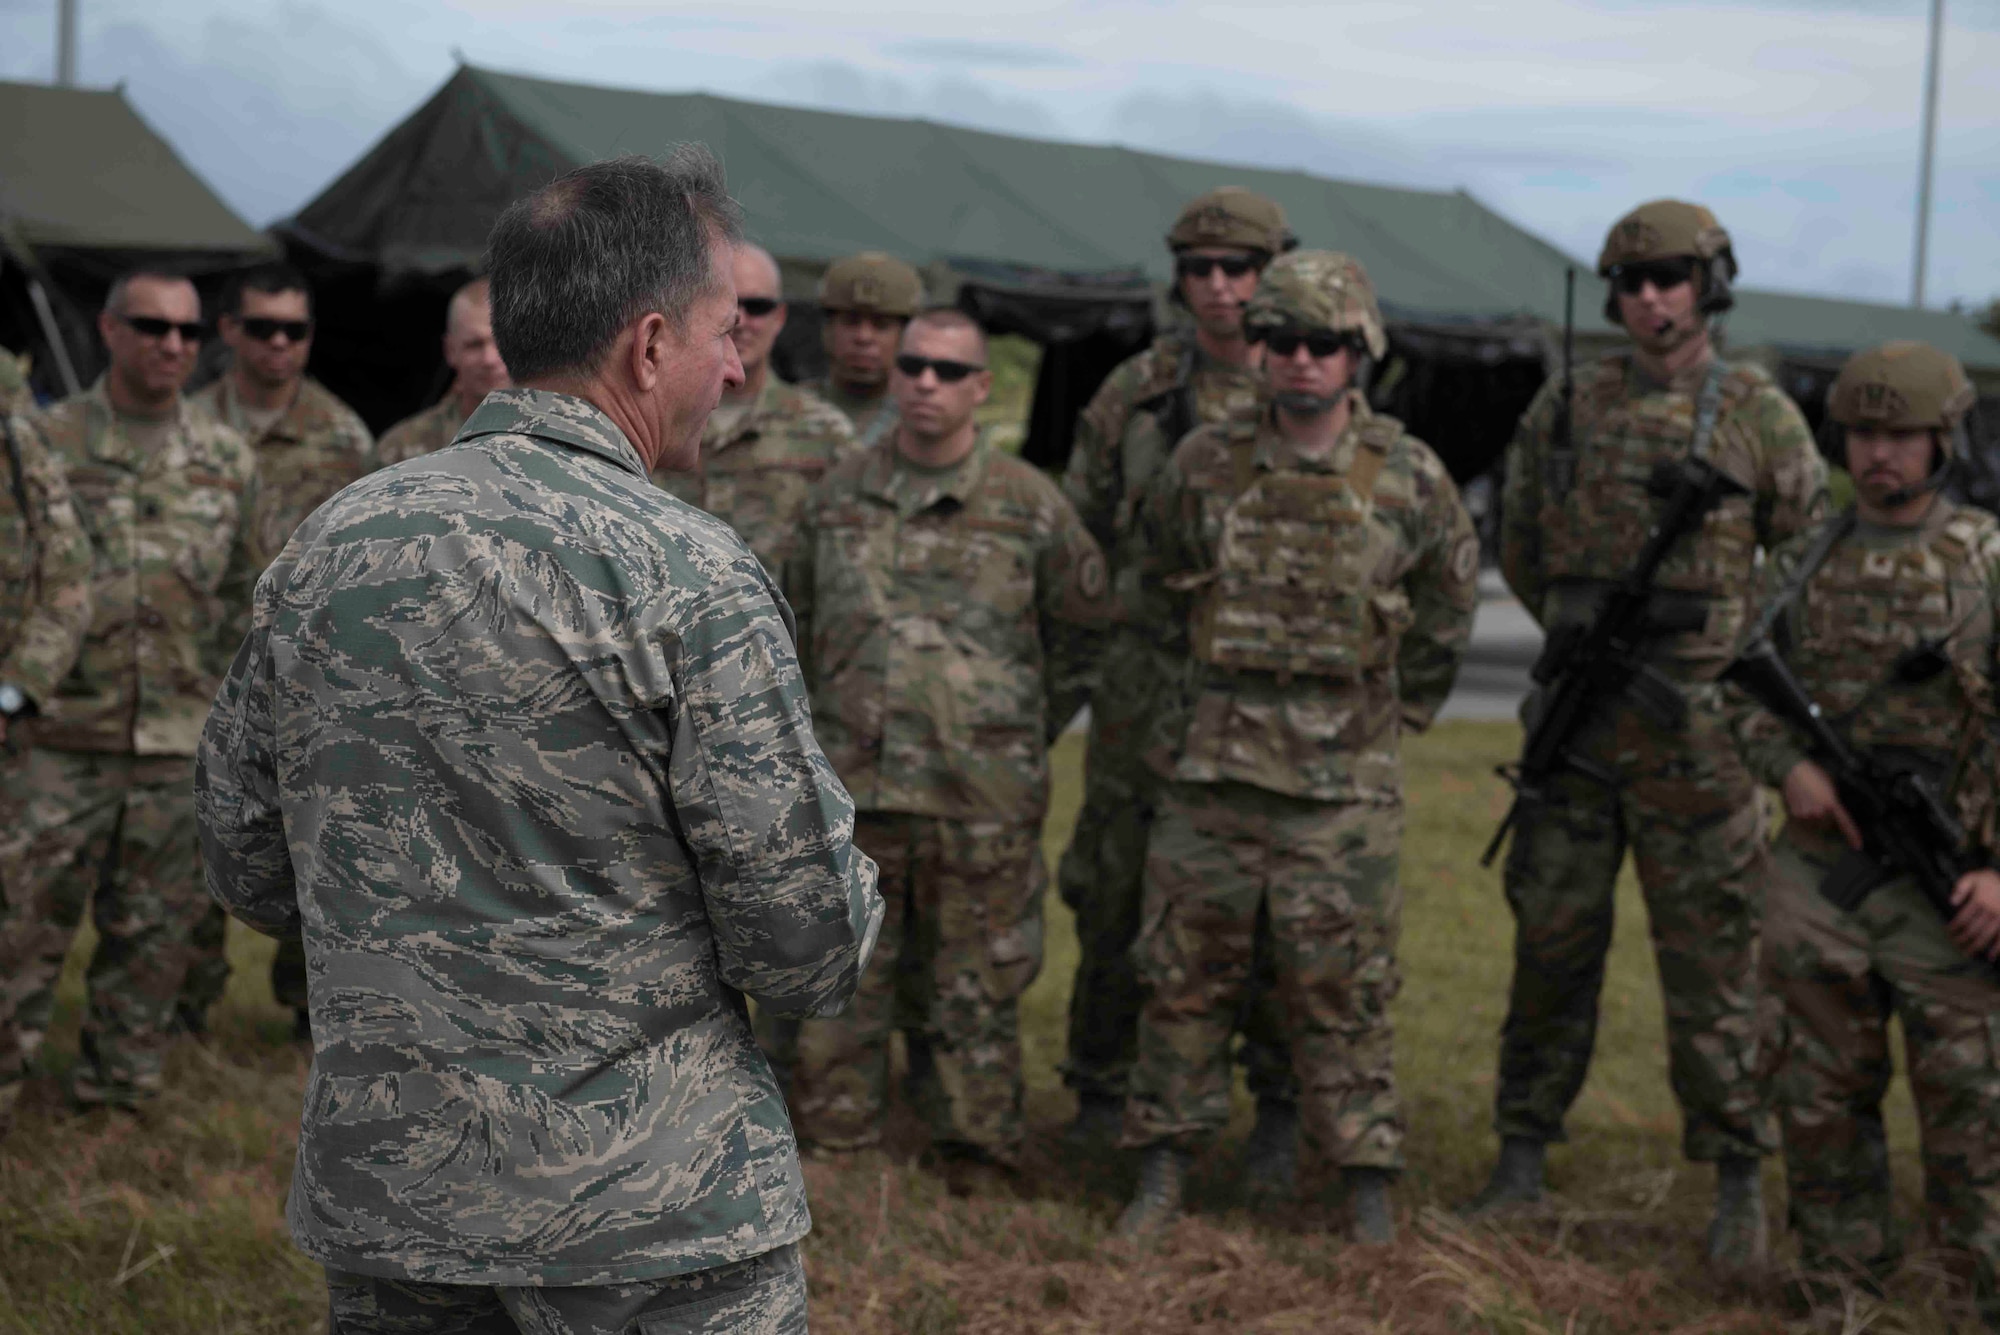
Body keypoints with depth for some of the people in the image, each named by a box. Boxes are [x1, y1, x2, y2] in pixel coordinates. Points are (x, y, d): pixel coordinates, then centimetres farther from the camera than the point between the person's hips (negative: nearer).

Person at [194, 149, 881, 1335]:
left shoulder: (329, 542, 2)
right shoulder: (690, 579, -15)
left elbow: (249, 872, 11)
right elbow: (810, 954, -14)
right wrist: (852, 888, 7)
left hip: (379, 1199, 6)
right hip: (654, 1222, -6)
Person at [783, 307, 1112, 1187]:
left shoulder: (1028, 506, 0)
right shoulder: (839, 496, 8)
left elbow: (1085, 625, 11)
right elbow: (799, 621, 20)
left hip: (979, 804, -2)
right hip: (853, 792, 2)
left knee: (972, 1002, 6)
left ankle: (973, 1171, 18)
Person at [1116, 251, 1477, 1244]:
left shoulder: (1408, 478, -3)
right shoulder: (1204, 465, -1)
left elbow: (1450, 600, 13)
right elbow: (1156, 575, 17)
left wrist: (1402, 709, 16)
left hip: (1340, 779, -1)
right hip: (1211, 762, 2)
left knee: (1340, 985, 2)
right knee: (1186, 972, 6)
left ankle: (1366, 1178, 12)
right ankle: (1162, 1170, 16)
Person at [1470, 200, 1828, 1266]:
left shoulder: (1759, 415, -1)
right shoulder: (1563, 409, 6)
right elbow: (1519, 551, 18)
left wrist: (1738, 657, 7)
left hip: (1694, 728, -3)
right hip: (1573, 722, 3)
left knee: (1711, 955, 1)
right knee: (1551, 939, 9)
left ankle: (1738, 1185, 11)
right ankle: (1522, 1157, 19)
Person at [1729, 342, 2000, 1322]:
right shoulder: (1803, 566, 10)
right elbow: (1750, 694, 14)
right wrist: (1790, 766, -7)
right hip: (1820, 869, 4)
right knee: (1822, 1093, 11)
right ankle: (1838, 1283, 23)